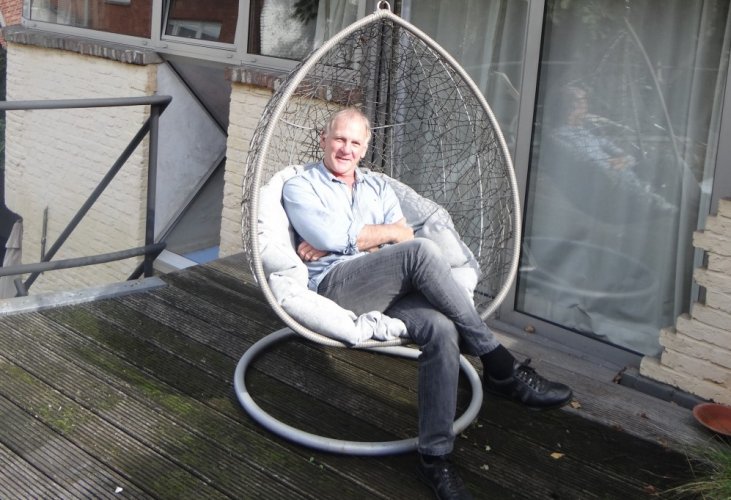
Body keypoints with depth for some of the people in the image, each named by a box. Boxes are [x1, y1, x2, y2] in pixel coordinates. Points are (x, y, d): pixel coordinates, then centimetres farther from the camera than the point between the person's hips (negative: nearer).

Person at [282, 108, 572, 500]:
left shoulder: (378, 187, 27)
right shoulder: (300, 187, 13)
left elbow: (402, 238, 8)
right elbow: (331, 237, -6)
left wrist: (342, 241, -3)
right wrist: (388, 232, 4)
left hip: (390, 291, 5)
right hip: (333, 287, -4)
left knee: (441, 328, -31)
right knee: (421, 251, -31)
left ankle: (435, 456, -25)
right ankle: (499, 368, -25)